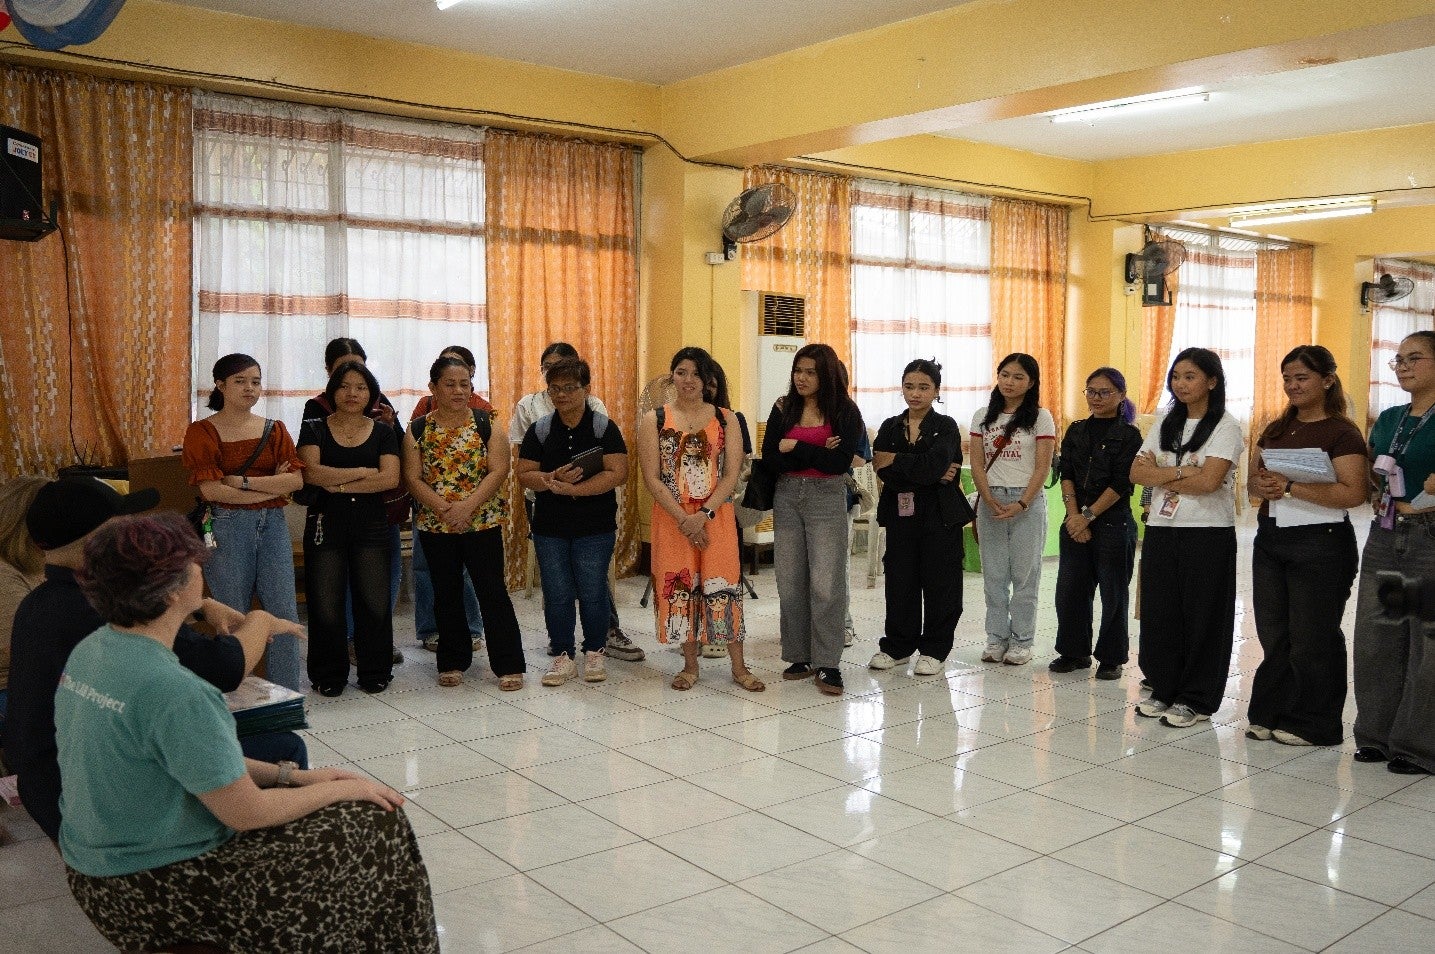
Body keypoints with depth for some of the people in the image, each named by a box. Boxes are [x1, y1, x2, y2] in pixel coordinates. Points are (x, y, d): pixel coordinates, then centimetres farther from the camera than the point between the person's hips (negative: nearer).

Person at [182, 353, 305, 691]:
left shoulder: (274, 430, 10)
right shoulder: (202, 432, -1)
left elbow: (296, 480, -3)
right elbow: (211, 490, -12)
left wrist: (243, 481, -13)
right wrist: (272, 486, -9)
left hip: (273, 525, 3)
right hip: (227, 527, -3)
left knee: (284, 612, 2)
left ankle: (289, 696, 13)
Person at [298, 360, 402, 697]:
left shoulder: (383, 432, 7)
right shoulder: (315, 429, 5)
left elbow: (390, 479, -8)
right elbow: (311, 473, -12)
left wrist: (339, 484, -12)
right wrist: (362, 472, -10)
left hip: (371, 527, 1)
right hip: (325, 526, -1)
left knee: (374, 602, 1)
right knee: (326, 603, 1)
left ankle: (375, 673, 15)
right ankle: (329, 677, 15)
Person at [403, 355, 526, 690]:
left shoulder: (486, 424, 0)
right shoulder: (418, 430, 3)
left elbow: (498, 470, -8)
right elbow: (413, 478, -3)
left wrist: (468, 506, -19)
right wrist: (443, 508, -18)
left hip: (483, 522, -2)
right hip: (434, 526, 2)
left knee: (493, 592, -2)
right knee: (447, 595, 11)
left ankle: (509, 665, 4)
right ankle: (453, 663, 23)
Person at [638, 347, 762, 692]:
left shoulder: (726, 419, 3)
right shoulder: (654, 420, 1)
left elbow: (731, 475, -3)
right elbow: (652, 479, -5)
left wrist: (703, 515, -15)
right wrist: (684, 519, -13)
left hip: (717, 517, 0)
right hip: (672, 519, 0)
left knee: (723, 586, 0)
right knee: (679, 586, 5)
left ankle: (738, 667, 11)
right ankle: (690, 665, 20)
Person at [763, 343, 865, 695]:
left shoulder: (845, 412, -3)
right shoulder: (783, 408, 5)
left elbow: (840, 462, -14)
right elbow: (769, 458, -4)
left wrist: (794, 447, -10)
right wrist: (817, 454, -13)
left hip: (827, 499, -3)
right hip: (787, 498, 4)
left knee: (825, 583, -6)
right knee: (790, 582, 6)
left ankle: (827, 663, 1)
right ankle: (800, 656, 17)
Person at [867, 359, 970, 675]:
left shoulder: (946, 427, -2)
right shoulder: (890, 427, 7)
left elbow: (935, 465, -20)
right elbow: (884, 471, -9)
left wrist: (896, 461, -12)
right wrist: (931, 477, -16)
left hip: (939, 516, -3)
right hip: (900, 514, 3)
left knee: (938, 583, 4)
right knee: (899, 581, 8)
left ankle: (934, 650, 16)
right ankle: (898, 646, 21)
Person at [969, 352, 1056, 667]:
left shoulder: (1040, 417, -1)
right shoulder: (983, 416, 9)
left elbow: (1043, 467, -5)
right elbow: (977, 464, 5)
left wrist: (1022, 504, -14)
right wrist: (990, 500, -9)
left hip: (1027, 501, -3)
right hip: (990, 501, 3)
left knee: (1024, 574, 2)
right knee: (993, 575, 5)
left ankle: (1022, 641, 10)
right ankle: (997, 639, 14)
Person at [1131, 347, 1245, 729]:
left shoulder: (1225, 426, -5)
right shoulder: (1165, 424, 12)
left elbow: (1209, 481, -18)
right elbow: (1137, 472, 1)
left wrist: (1160, 476, -7)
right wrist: (1181, 472, -12)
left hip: (1207, 534, -5)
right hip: (1161, 530, 6)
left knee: (1202, 617, 2)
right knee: (1160, 612, 8)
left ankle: (1195, 699, 13)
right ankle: (1164, 689, 21)